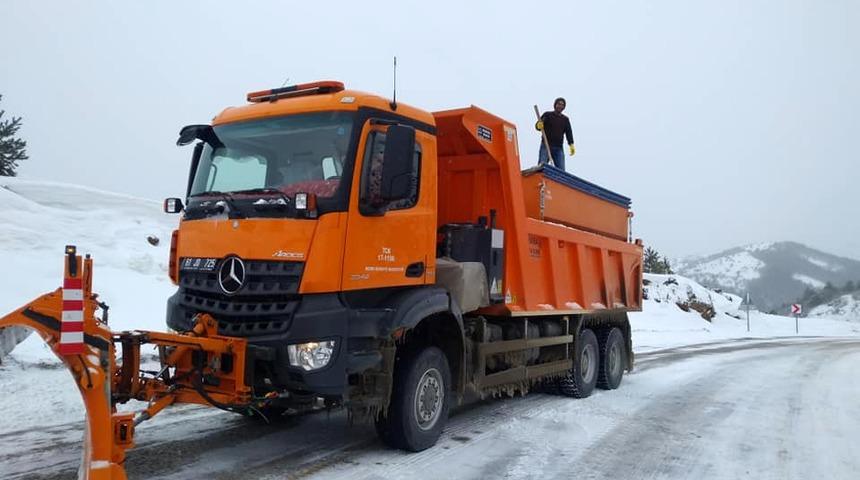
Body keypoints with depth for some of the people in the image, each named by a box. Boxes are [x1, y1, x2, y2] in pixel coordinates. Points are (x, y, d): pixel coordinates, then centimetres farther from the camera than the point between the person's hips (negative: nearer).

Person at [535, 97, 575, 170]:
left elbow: (568, 132, 15)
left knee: (561, 169, -5)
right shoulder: (547, 115, 7)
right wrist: (539, 126, -29)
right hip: (546, 146, -3)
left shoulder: (565, 119, 17)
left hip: (559, 148, 3)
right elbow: (537, 126, -2)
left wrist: (571, 145, 1)